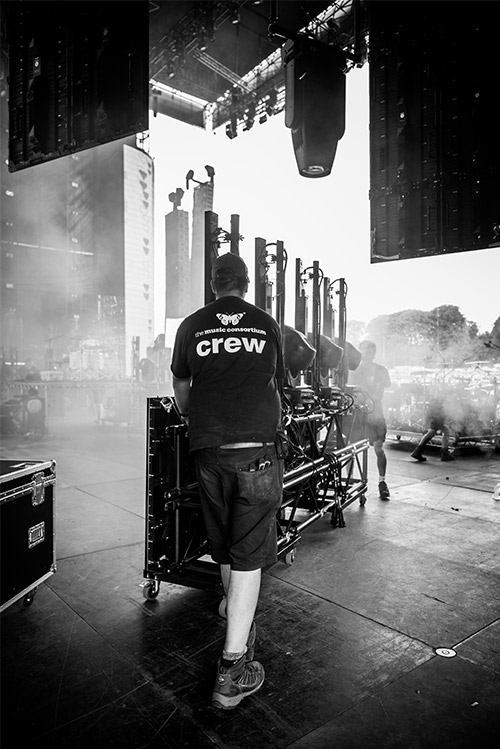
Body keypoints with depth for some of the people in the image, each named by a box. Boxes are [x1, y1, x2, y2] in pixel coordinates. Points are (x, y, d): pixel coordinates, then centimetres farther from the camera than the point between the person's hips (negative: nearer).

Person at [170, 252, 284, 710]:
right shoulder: (267, 325, 7)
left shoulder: (192, 325, 7)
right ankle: (233, 668, 5)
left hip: (209, 451, 2)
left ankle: (241, 625, 40)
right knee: (248, 555, 4)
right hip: (258, 449, -1)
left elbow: (180, 386, 19)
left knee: (224, 551, 18)